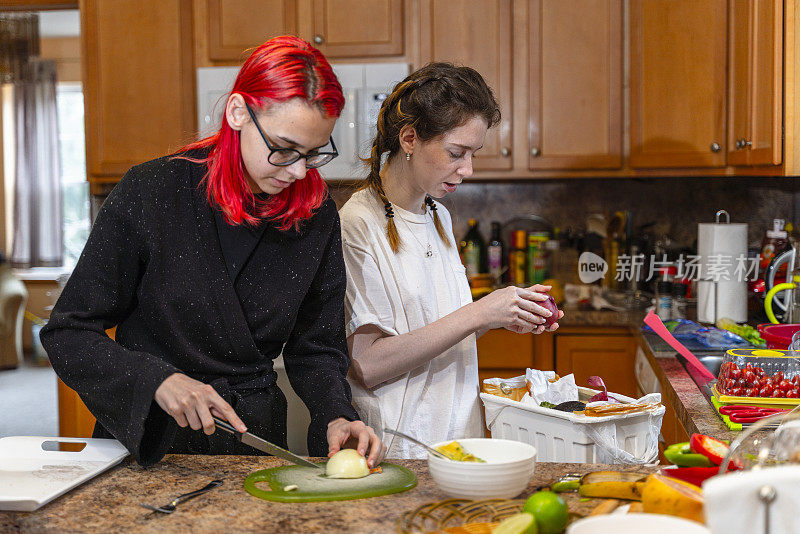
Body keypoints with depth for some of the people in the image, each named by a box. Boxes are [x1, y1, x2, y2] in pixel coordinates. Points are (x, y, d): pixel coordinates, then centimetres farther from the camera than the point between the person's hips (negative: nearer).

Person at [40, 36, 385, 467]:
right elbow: (66, 335, -5)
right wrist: (158, 379, -20)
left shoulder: (317, 216, 2)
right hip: (146, 447, -2)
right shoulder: (149, 193, -9)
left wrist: (336, 416, -9)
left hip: (256, 439, 2)